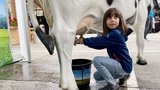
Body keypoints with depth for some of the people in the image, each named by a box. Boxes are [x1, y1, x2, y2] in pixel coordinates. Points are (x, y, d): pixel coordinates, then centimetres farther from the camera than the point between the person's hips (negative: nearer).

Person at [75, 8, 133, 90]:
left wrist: (80, 41, -15)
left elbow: (98, 41, -25)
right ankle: (122, 75, 21)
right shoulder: (111, 33, 5)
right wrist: (83, 40, 0)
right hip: (118, 64, 9)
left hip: (124, 66, -9)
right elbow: (100, 45, 8)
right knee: (97, 76, 16)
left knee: (97, 60, -22)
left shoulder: (116, 34, -24)